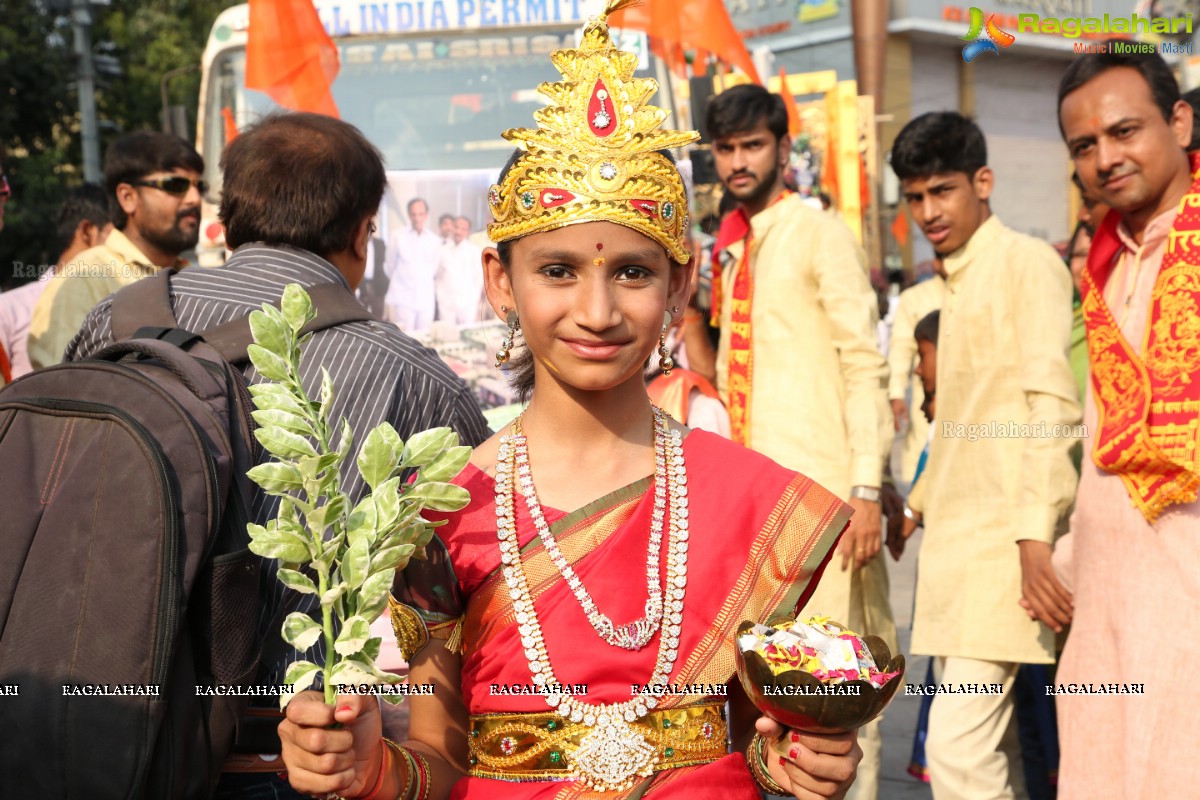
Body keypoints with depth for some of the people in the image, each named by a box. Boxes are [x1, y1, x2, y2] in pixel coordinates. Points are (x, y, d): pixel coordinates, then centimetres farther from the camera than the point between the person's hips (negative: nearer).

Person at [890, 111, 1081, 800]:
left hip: (1002, 534, -9)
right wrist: (923, 502, 17)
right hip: (957, 533, 9)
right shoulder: (958, 278, 19)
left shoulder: (1027, 262, -6)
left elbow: (1051, 402, -16)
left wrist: (1036, 531, -22)